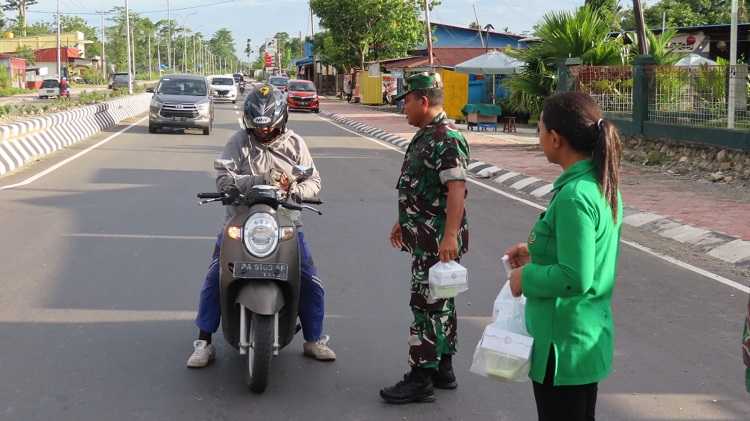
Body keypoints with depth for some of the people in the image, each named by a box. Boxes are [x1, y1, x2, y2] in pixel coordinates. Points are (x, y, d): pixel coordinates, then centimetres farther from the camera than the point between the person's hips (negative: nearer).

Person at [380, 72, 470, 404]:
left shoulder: (447, 139, -18)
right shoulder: (424, 136, 15)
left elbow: (457, 189, -25)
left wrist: (450, 236, -30)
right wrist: (404, 223, 27)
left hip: (438, 241, -10)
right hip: (424, 238, 10)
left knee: (427, 305, -6)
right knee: (439, 303, 15)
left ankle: (421, 379, -1)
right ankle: (443, 370, 24)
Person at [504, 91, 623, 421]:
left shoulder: (574, 196, -25)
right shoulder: (603, 185, 4)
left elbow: (575, 279, -28)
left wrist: (527, 276, -14)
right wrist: (536, 256, 11)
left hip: (564, 342, -9)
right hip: (590, 337, 9)